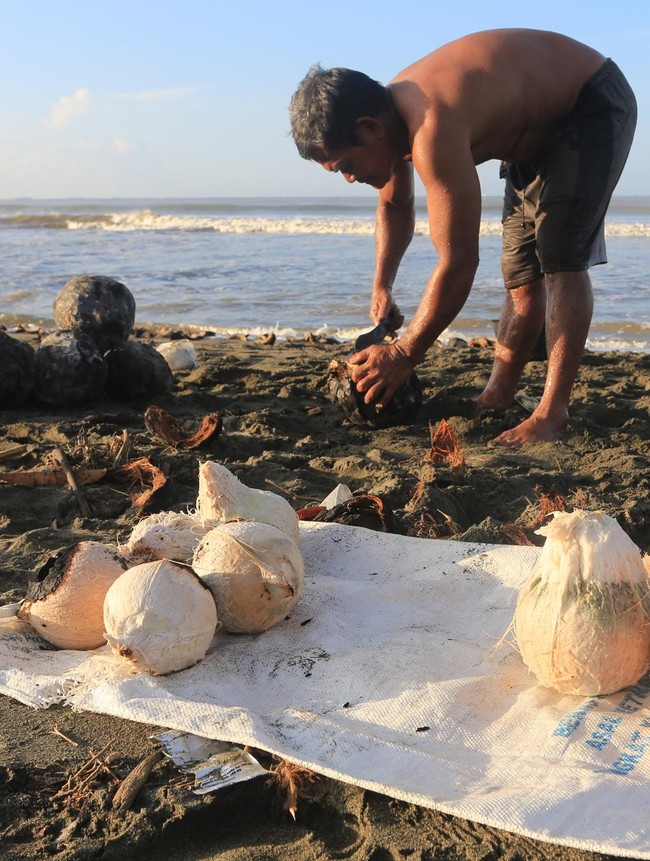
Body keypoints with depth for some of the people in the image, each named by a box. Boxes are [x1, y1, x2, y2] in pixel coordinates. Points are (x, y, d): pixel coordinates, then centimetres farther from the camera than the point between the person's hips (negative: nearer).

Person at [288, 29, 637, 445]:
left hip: (595, 105, -9)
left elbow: (459, 262, -40)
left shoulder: (431, 133, -41)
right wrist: (381, 288, 1)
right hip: (540, 125, 9)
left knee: (561, 260, -20)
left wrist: (404, 354, -30)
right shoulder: (390, 117, -11)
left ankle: (552, 414, -20)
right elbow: (395, 206, 10)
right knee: (521, 271, 8)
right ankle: (497, 397, 15)